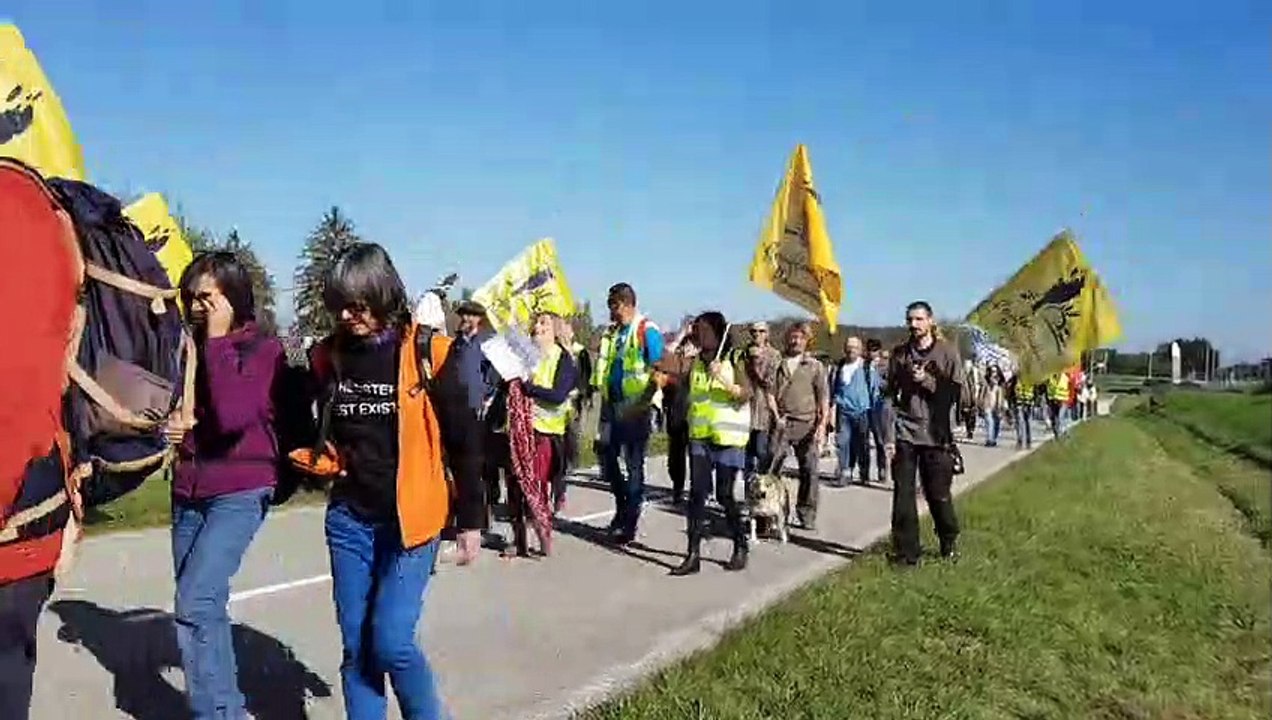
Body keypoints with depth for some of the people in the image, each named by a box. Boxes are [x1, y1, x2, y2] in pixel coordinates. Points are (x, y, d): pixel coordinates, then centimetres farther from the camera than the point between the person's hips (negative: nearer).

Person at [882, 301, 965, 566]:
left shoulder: (947, 352, 1)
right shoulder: (900, 353, 8)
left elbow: (956, 391, -2)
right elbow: (890, 395, 6)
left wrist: (927, 381, -13)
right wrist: (889, 435, 0)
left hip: (935, 435, -2)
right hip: (904, 434, 2)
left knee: (938, 494, 5)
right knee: (903, 494, 0)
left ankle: (949, 544, 28)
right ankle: (906, 552, 9)